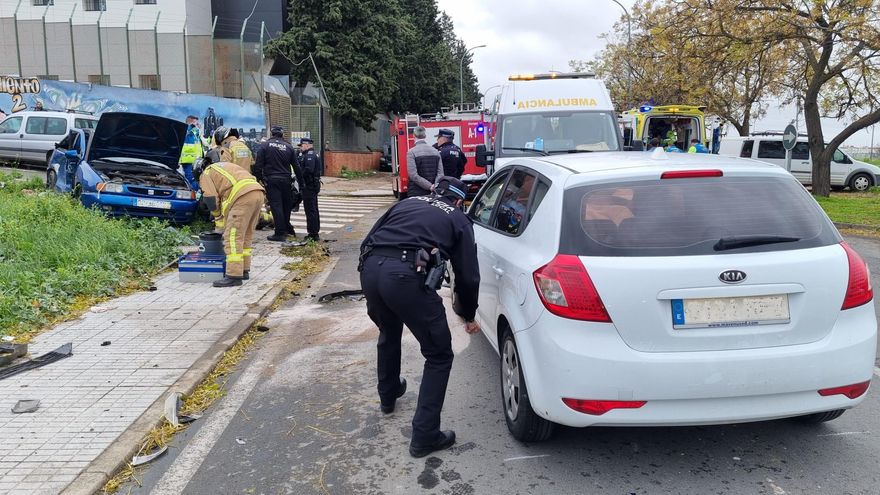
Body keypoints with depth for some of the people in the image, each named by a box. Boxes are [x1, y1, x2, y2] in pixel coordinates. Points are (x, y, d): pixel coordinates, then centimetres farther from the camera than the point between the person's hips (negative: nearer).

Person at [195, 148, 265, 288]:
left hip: (243, 196, -8)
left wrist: (217, 213, 22)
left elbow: (211, 199, 4)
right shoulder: (227, 165, 38)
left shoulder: (206, 174, 15)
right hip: (259, 193, 8)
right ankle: (244, 270, 24)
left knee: (233, 237, -6)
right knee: (246, 235, 18)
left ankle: (234, 276, -9)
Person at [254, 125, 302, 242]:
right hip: (286, 181, 3)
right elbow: (296, 166, 7)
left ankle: (280, 233, -4)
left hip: (271, 181, -3)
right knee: (286, 205, 17)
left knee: (276, 205, -2)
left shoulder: (265, 146, -2)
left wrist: (258, 179, 1)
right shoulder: (289, 147, 5)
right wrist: (300, 182, 12)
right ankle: (287, 227, 30)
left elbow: (258, 165, -6)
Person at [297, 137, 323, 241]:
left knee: (310, 210, -8)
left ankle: (313, 234, -6)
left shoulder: (309, 155, -14)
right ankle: (315, 233, 23)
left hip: (309, 186, -11)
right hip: (314, 185, 11)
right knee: (314, 209, 15)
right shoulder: (313, 154, 19)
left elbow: (309, 170, -26)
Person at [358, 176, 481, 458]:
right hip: (407, 276, -5)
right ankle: (424, 437, 11)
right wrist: (469, 316, 31)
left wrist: (374, 292, 33)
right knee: (439, 357, 12)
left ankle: (388, 396, 54)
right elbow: (467, 275, 15)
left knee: (388, 335, 35)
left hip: (370, 268, 6)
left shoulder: (408, 203, 29)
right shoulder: (459, 220, 19)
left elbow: (368, 242, 25)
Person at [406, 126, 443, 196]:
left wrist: (430, 186, -15)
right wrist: (434, 186, -11)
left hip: (416, 193, -5)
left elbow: (413, 175, -16)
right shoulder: (436, 151, 8)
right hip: (432, 194, 5)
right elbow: (440, 174, 0)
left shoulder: (411, 152, -8)